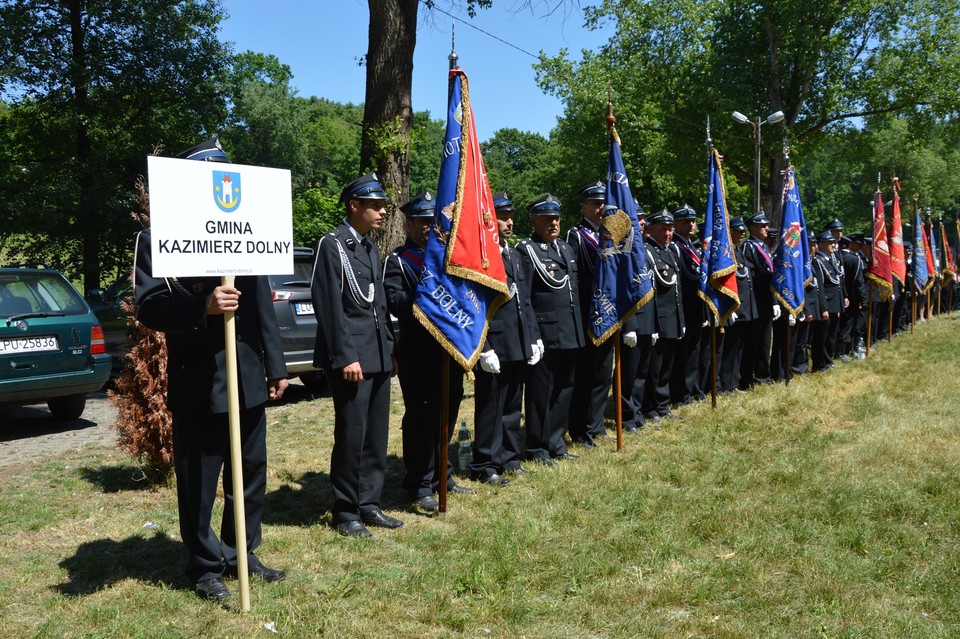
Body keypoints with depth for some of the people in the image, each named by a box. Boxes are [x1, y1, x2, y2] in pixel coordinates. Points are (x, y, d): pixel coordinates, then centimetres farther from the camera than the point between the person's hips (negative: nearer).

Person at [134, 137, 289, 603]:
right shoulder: (159, 239, -3)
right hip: (197, 384, -5)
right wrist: (203, 307, -27)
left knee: (251, 475, 13)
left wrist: (275, 365, 12)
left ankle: (242, 555, 30)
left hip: (247, 380, 5)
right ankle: (206, 568, 22)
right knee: (198, 483, 6)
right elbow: (148, 308, -12)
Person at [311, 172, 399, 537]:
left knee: (376, 435, 11)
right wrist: (346, 356, -17)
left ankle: (368, 504, 22)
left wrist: (390, 351, 16)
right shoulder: (332, 245, -8)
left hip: (379, 356, 8)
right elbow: (330, 307, -14)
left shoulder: (371, 248, 17)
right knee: (351, 435, -2)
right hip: (352, 356, -8)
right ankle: (346, 512, 11)